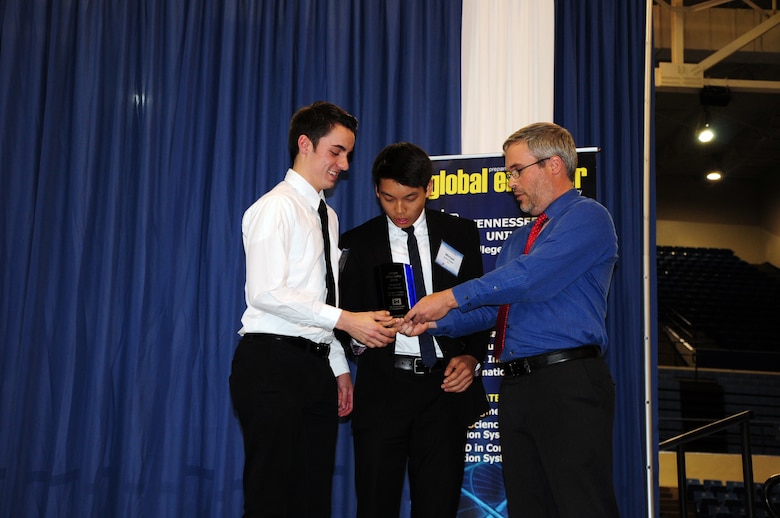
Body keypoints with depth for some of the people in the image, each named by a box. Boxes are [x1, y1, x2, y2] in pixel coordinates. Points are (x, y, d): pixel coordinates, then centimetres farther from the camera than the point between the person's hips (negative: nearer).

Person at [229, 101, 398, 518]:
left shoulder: (328, 216, 19)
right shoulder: (277, 207, -7)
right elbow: (267, 293, -18)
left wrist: (339, 368, 18)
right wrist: (345, 320, -20)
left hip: (316, 366, 8)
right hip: (272, 362, -8)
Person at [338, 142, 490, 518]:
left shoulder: (460, 234, 9)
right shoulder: (357, 244, 6)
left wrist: (471, 357, -4)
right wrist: (359, 335, -15)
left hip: (446, 386, 1)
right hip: (383, 387, 0)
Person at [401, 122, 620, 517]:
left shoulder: (587, 216, -4)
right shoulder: (518, 239, 25)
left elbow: (529, 277, -17)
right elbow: (490, 306, 22)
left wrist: (452, 297, -12)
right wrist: (434, 322, 6)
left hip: (569, 385, -9)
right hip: (516, 388, 9)